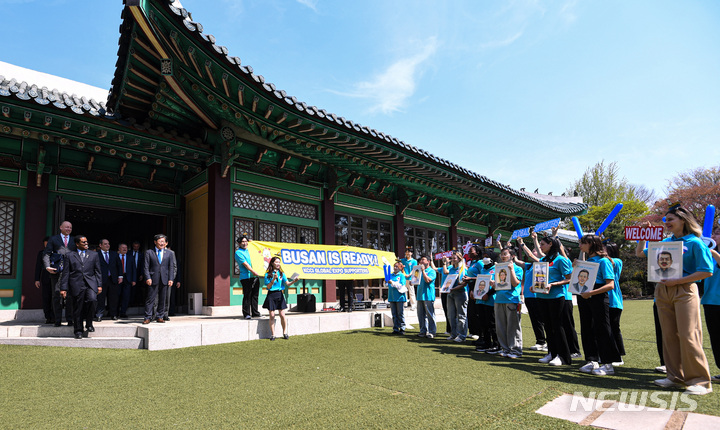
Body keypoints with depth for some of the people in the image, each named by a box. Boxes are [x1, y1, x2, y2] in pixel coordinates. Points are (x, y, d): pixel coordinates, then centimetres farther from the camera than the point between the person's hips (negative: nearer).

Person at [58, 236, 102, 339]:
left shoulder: (94, 255, 16)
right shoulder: (69, 256, 11)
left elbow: (98, 271, 14)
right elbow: (65, 273, 7)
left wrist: (99, 285, 5)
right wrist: (63, 288, 1)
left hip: (90, 283, 0)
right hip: (76, 285, 0)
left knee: (92, 299, -23)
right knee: (77, 308, 2)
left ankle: (89, 323, -2)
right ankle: (78, 330, 16)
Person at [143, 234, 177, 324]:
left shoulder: (170, 253, 10)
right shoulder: (149, 252, 6)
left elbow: (171, 267, 8)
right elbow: (146, 267, 2)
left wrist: (171, 279, -1)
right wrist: (148, 278, -10)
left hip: (165, 279, 2)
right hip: (153, 279, -2)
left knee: (162, 299, 6)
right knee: (150, 298, -2)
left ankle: (160, 317, 16)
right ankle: (148, 317, 5)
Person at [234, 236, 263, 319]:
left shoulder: (248, 250, 19)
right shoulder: (238, 252, -3)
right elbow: (245, 264, -12)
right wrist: (254, 272, -19)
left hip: (255, 277, 7)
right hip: (246, 277, -7)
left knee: (255, 295, 8)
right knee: (247, 296, -6)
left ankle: (255, 313, 14)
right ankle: (246, 314, 1)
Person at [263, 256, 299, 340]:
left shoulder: (281, 273, 7)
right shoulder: (268, 274, -1)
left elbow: (287, 284, -1)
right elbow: (268, 287, -7)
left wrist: (294, 281, -20)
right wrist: (274, 279, -19)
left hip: (279, 295, 2)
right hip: (271, 295, -2)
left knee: (282, 315, -1)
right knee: (272, 316, 1)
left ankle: (285, 333, 12)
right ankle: (273, 334, 9)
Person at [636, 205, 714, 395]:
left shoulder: (694, 242, -4)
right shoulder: (665, 242, 13)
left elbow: (707, 271, -10)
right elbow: (640, 253, 23)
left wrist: (677, 281, -15)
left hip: (684, 291, -6)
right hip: (663, 291, 6)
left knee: (688, 336, -7)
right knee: (669, 336, 8)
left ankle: (700, 381, 4)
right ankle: (675, 377, 17)